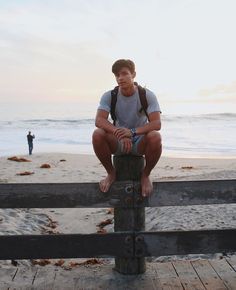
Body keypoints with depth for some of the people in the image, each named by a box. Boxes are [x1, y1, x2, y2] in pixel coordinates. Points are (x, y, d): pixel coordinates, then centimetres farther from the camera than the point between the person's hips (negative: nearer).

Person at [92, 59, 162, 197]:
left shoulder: (147, 95, -12)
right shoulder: (109, 96, -8)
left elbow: (157, 123, -23)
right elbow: (99, 120, -22)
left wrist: (133, 132, -40)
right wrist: (119, 133, -40)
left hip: (140, 143, -1)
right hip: (117, 143, 1)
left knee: (155, 137, -34)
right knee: (98, 134, -28)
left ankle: (145, 175, -7)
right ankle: (111, 173, -4)